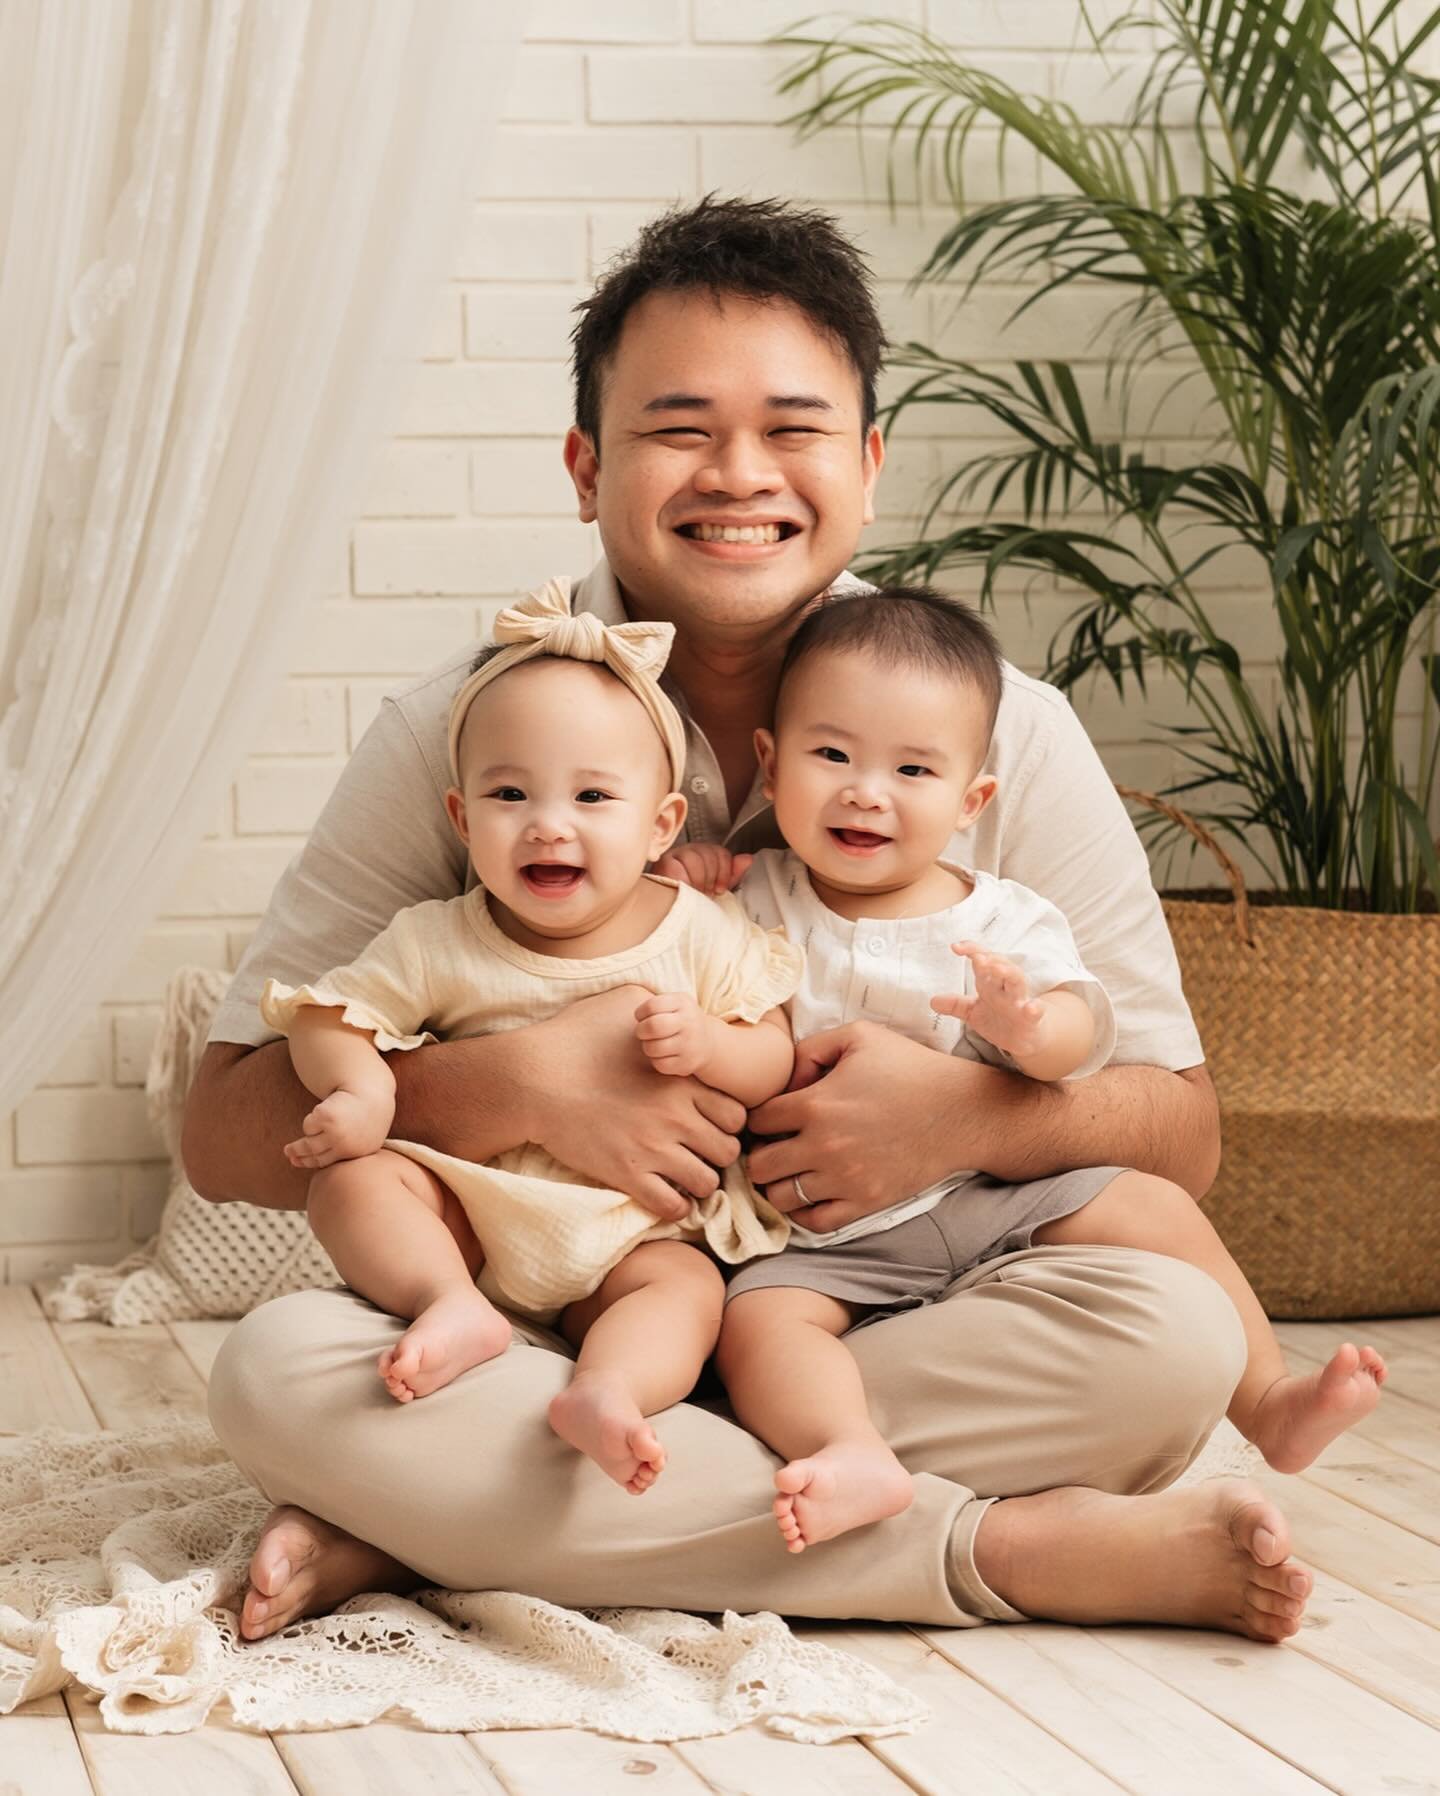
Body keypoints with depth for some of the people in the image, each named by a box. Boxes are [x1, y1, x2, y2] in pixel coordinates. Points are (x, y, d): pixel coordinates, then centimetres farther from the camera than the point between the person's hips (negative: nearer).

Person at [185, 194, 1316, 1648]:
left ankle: (419, 1534, -23)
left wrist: (971, 1116, -19)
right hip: (550, 1333, 0)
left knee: (1172, 1331, -28)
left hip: (885, 1331, 1)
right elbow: (226, 1131, -5)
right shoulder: (457, 734, -2)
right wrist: (522, 1088, -22)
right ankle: (1022, 1549, -27)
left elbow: (1178, 1134, 3)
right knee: (280, 1369, -30)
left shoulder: (1007, 735, 1)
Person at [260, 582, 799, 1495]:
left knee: (687, 1290, -31)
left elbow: (776, 1064, -3)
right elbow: (329, 1011, 0)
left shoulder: (705, 933, -4)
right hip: (475, 1212, 1)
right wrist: (363, 1090, -21)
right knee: (352, 1179, -21)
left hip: (639, 1234, -1)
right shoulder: (437, 943, -4)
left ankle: (605, 1391, -53)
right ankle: (455, 1307, -39)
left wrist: (707, 1044, -25)